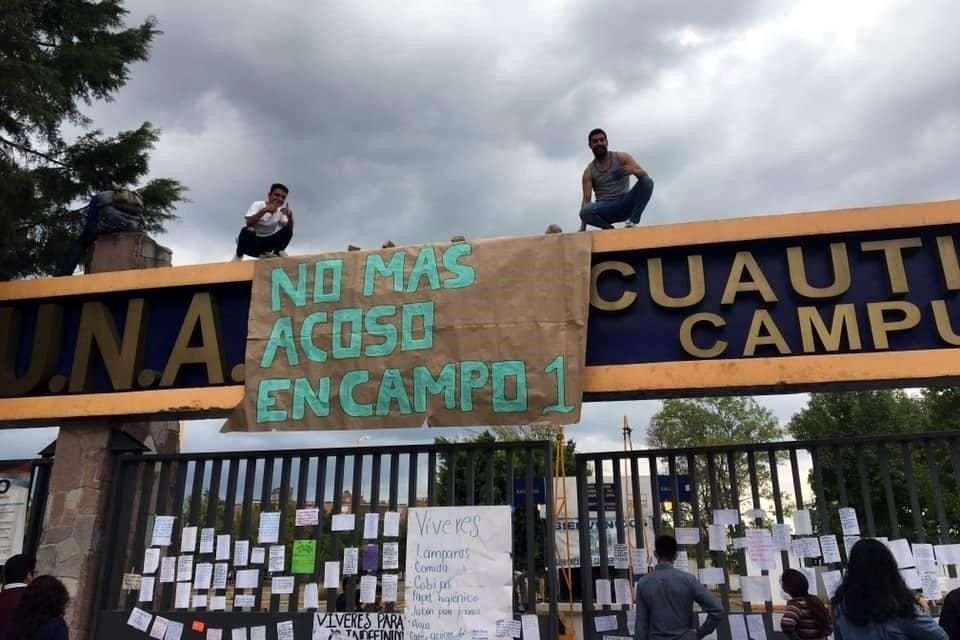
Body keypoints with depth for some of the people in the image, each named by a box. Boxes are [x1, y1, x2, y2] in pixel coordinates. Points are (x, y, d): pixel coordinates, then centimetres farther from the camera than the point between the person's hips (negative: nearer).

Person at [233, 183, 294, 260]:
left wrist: (290, 216, -28)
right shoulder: (258, 205, -15)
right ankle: (239, 255, -12)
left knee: (287, 231, -18)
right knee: (247, 230, -36)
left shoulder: (281, 210, -2)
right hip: (253, 241, -3)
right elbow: (249, 223, -31)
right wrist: (264, 210, -43)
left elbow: (289, 230, -10)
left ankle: (277, 252, 1)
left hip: (267, 243, 3)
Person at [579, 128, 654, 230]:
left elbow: (644, 174, -1)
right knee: (585, 212, -35)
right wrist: (582, 228, -16)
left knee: (647, 181, -22)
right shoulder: (589, 172, 4)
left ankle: (632, 221, -23)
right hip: (605, 208, -1)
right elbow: (586, 200, -3)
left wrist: (633, 170, -27)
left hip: (625, 204, 1)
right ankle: (609, 228, -8)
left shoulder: (621, 157, 5)